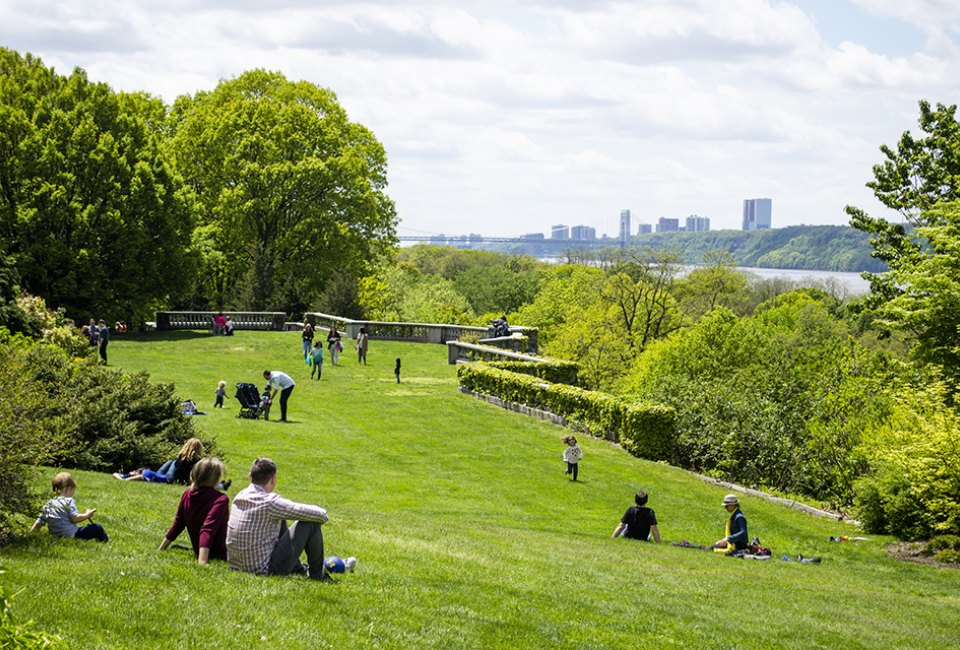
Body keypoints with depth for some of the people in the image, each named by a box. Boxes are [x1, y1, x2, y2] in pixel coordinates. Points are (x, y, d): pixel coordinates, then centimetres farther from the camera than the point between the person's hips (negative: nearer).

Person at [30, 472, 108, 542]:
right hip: (71, 535, -8)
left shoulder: (47, 504, 12)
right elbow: (75, 518, -15)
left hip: (55, 536, 8)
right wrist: (87, 515, 1)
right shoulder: (68, 501, -8)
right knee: (97, 528, 2)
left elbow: (39, 522, 12)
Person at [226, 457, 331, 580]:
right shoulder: (269, 502, -21)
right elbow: (319, 515, -18)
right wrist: (322, 514, 5)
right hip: (265, 569, -8)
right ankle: (316, 574, 14)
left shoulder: (240, 496, 3)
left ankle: (297, 569, 38)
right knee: (311, 523, -4)